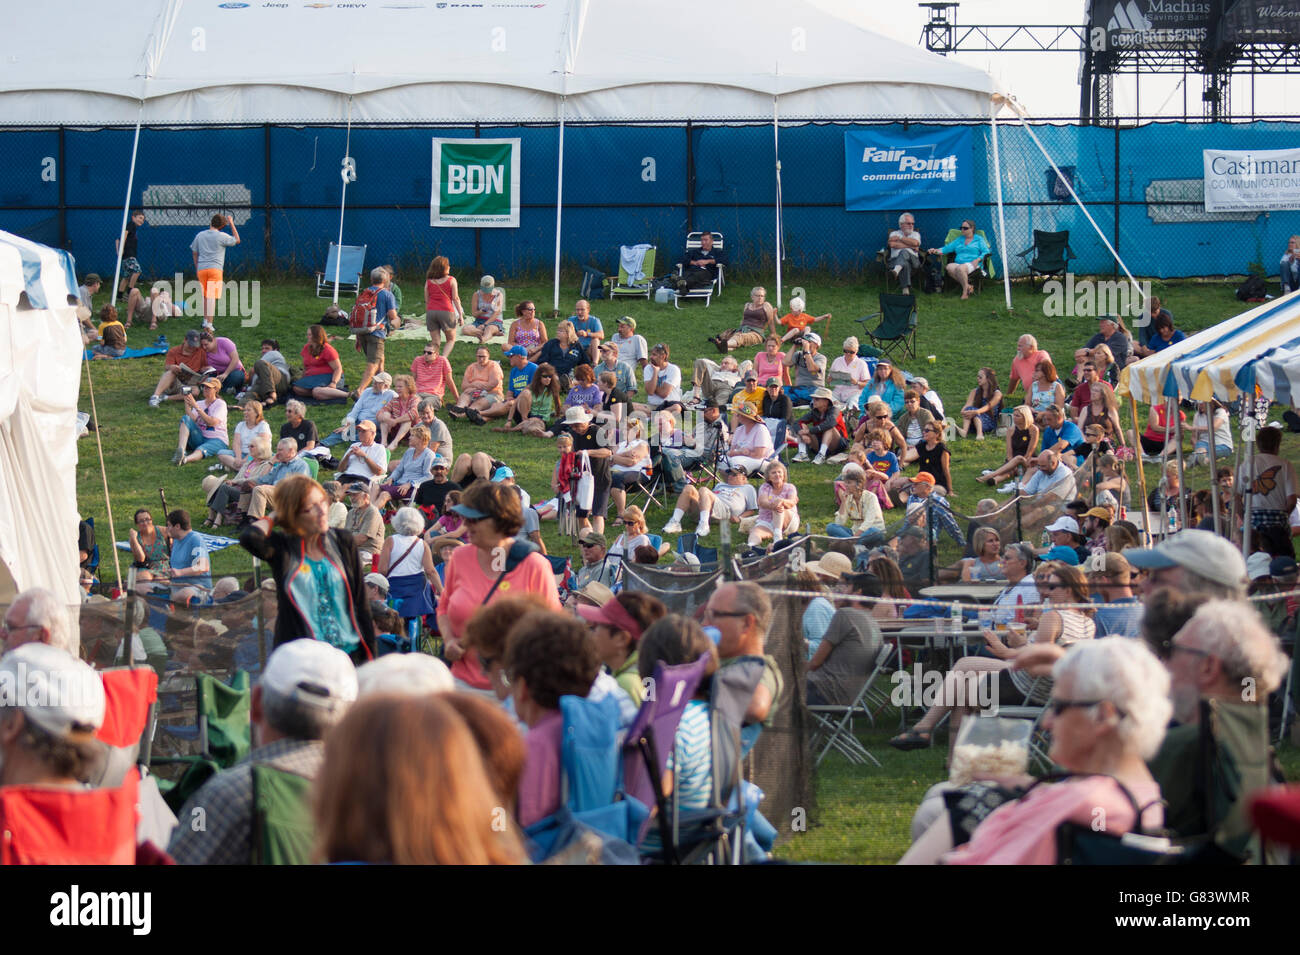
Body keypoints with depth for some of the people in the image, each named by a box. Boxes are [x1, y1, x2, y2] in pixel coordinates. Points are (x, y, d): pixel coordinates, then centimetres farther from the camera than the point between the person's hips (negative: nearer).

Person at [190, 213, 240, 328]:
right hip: (215, 268, -4)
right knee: (211, 296, -6)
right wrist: (231, 223, 16)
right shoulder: (221, 236, -3)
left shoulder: (200, 235, 10)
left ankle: (205, 320, 24)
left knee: (204, 296, 17)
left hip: (201, 268, 4)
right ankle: (209, 323, -11)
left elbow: (194, 253, 14)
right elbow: (237, 240, 12)